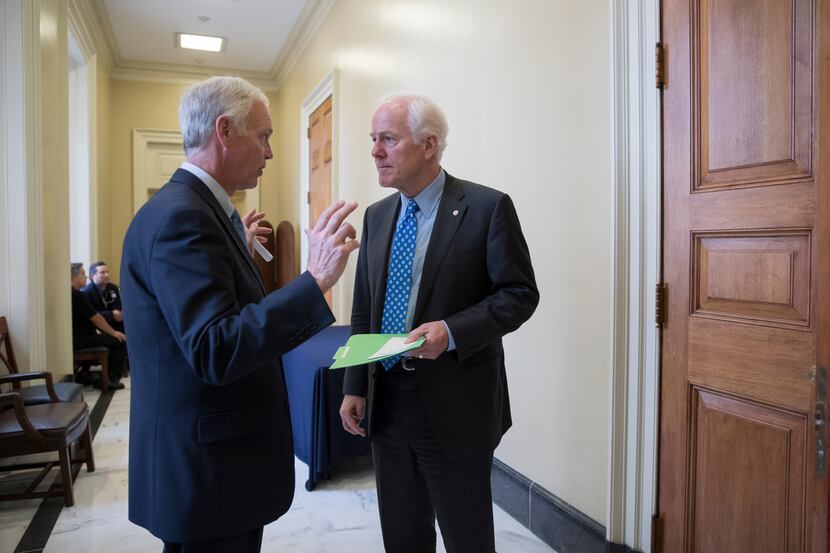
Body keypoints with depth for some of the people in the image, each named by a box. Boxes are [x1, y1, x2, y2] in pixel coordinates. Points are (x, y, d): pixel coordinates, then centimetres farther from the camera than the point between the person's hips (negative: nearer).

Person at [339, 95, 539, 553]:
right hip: (387, 403, 6)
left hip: (455, 406, -5)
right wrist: (354, 387, 7)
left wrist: (452, 331, -23)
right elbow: (363, 310, 12)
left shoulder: (487, 207, -9)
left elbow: (520, 293, -10)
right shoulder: (377, 215, 9)